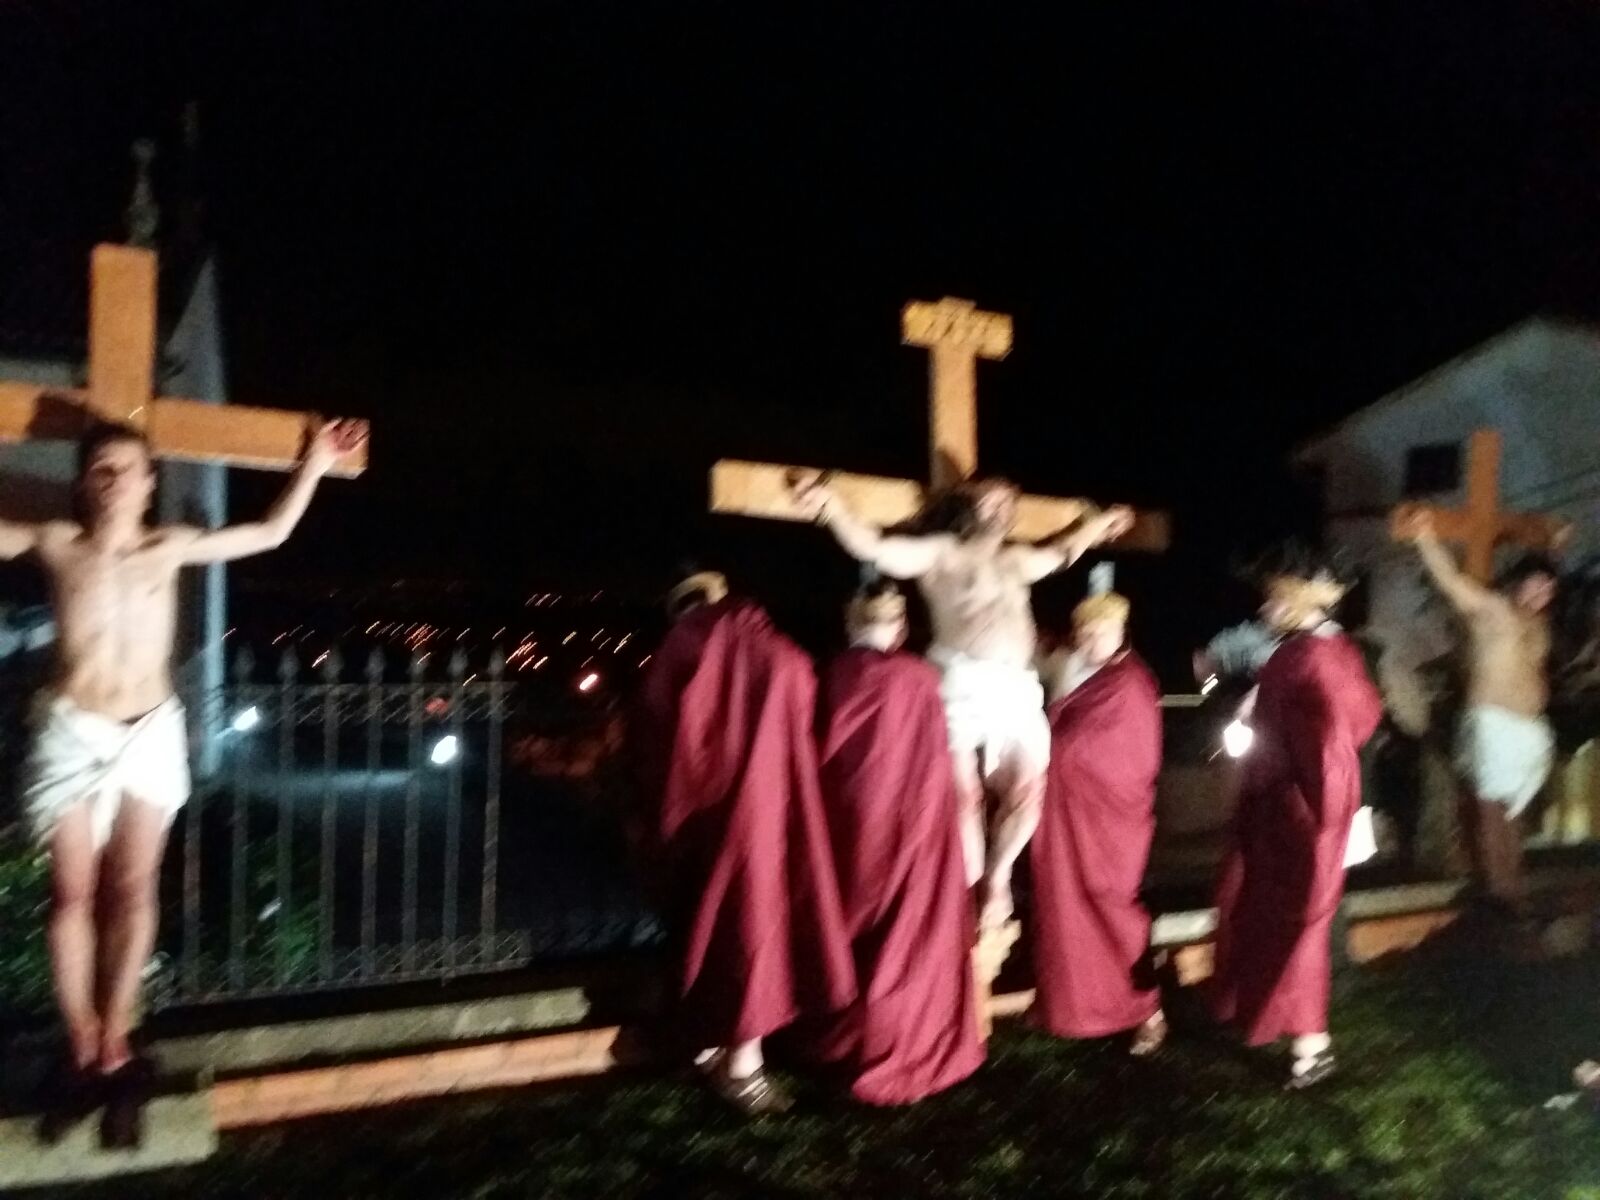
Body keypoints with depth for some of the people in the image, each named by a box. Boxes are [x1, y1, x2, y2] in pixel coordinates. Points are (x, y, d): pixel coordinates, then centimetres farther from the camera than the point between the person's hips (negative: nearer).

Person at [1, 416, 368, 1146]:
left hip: (152, 731, 1)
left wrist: (313, 465, 10)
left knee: (132, 891, 4)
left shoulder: (171, 547, 4)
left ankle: (113, 1051, 15)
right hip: (72, 732, -1)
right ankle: (85, 1056, 17)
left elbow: (271, 533, 13)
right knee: (73, 894, 3)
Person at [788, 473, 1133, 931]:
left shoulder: (1014, 559, 23)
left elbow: (1058, 552, 43)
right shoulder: (939, 552, 3)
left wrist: (1096, 525, 54)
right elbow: (874, 548, -9)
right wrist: (832, 508, -24)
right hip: (961, 684, -6)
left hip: (1017, 689, 6)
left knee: (1027, 791, 6)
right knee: (964, 795, -5)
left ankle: (997, 878, 27)